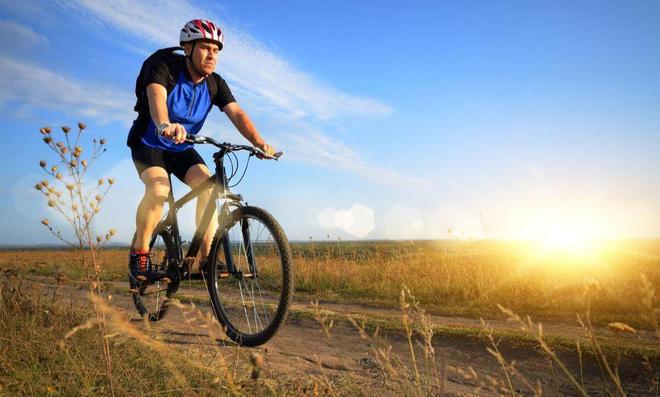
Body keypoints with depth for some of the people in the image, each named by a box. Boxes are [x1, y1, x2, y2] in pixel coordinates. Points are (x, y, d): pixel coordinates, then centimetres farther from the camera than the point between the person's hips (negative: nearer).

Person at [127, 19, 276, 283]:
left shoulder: (215, 84, -8)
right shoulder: (165, 66, -22)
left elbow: (236, 113, -21)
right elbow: (156, 95, -43)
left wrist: (259, 143, -39)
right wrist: (164, 125, -65)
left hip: (181, 148, 4)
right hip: (148, 143, -4)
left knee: (207, 186, -20)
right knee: (159, 189, -31)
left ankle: (208, 258, -13)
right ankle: (139, 254, -13)